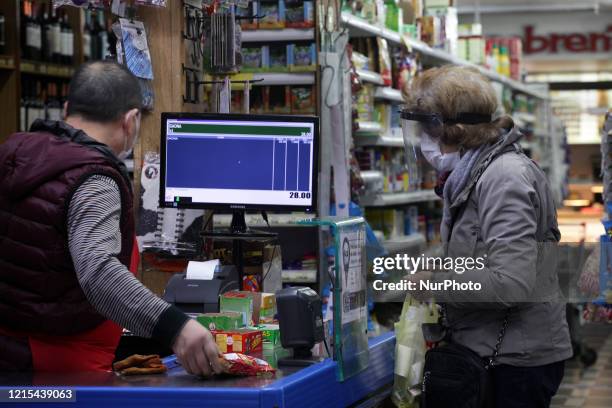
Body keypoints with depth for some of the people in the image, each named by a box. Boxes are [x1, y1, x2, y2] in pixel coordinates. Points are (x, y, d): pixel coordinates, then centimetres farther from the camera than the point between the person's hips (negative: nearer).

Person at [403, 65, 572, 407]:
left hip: (519, 360, -9)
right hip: (490, 352, 9)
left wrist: (435, 282, -17)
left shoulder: (504, 177, -19)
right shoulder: (473, 175, 12)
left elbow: (511, 282, -27)